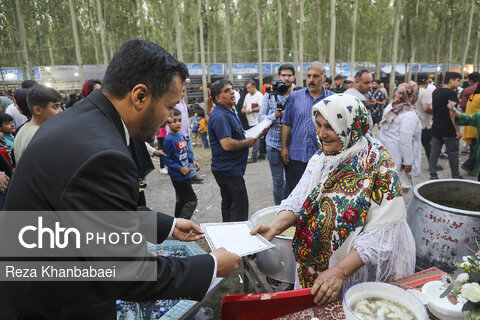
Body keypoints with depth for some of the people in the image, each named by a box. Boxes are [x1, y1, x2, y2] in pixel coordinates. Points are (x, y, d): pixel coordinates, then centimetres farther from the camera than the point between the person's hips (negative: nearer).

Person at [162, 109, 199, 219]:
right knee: (192, 200, -7)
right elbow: (166, 159, -17)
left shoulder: (181, 136, 7)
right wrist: (180, 168, -22)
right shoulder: (168, 139, -18)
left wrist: (192, 160, 5)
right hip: (178, 176, -9)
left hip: (185, 174, 9)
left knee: (181, 201, 19)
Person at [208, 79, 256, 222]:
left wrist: (252, 135, 10)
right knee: (240, 206, -5)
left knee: (228, 202, 18)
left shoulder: (230, 111, 14)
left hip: (228, 168, 11)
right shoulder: (219, 116, -21)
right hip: (229, 170, -11)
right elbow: (227, 144, -29)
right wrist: (247, 143, -14)